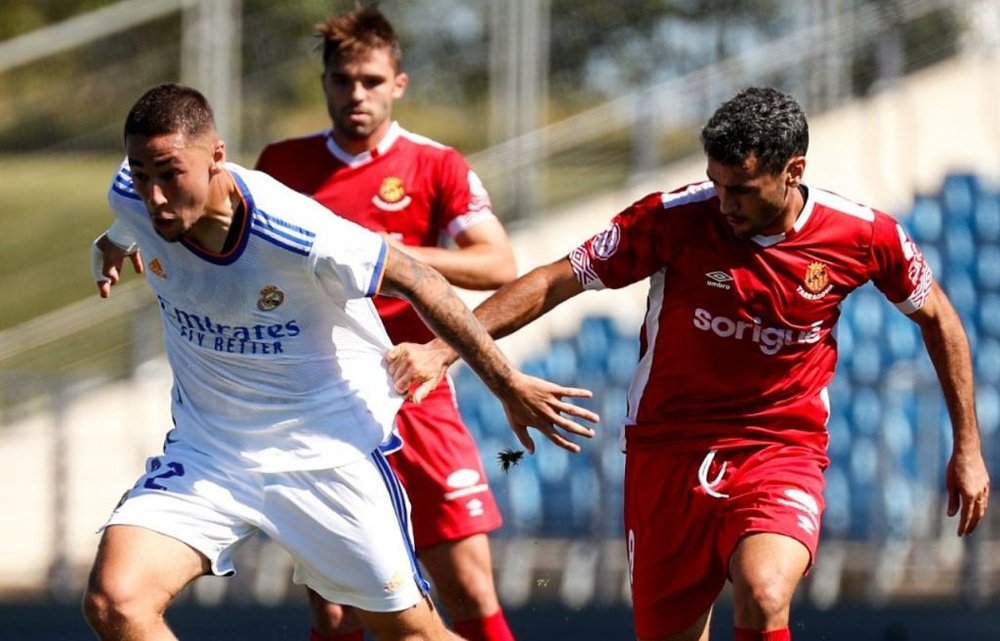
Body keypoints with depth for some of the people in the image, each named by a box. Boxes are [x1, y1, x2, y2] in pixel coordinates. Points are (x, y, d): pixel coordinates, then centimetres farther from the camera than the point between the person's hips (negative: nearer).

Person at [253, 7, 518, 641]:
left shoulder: (436, 166, 1)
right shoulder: (282, 163, 10)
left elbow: (500, 266, -11)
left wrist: (392, 255, -20)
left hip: (413, 395, -2)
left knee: (471, 589, -8)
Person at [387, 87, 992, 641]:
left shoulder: (863, 236, -9)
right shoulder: (673, 219, -13)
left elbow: (936, 316, 9)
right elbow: (555, 281, -8)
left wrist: (968, 447, 11)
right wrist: (443, 349, -17)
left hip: (783, 454, -1)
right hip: (669, 452, 1)